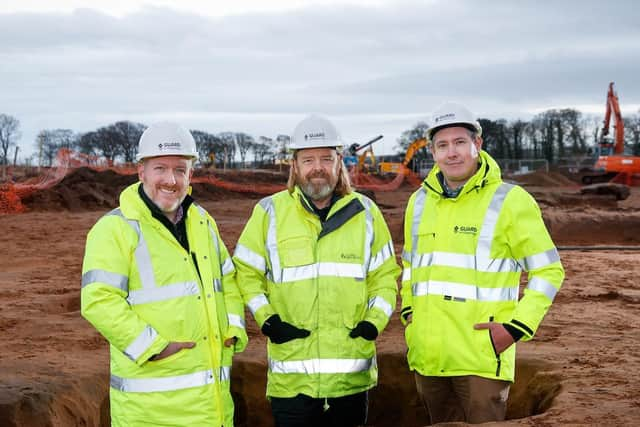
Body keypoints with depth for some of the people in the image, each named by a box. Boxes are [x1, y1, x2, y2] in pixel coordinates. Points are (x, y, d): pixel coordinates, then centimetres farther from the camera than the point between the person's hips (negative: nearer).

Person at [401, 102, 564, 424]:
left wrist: (516, 328, -12)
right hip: (428, 358, 5)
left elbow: (548, 271, -4)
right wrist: (408, 313, 12)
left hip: (483, 358, -5)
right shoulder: (420, 202, 10)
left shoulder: (509, 200, -6)